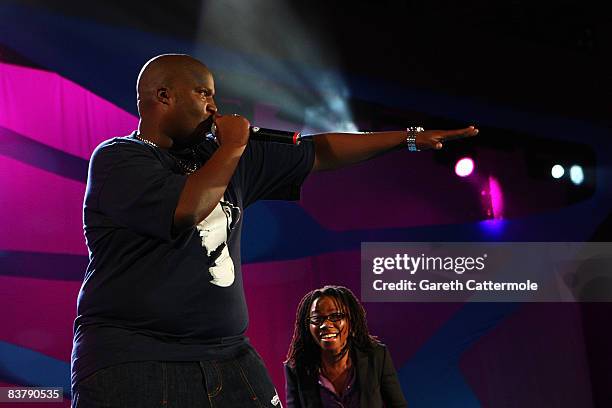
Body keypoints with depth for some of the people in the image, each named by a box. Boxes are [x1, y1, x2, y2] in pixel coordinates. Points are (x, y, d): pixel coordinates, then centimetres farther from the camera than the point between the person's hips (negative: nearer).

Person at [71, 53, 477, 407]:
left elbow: (317, 154, 19)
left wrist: (411, 137, 19)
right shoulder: (118, 157, -3)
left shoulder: (222, 156, 17)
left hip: (229, 357, 6)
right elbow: (185, 209, -20)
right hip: (132, 357, -6)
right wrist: (233, 147, -5)